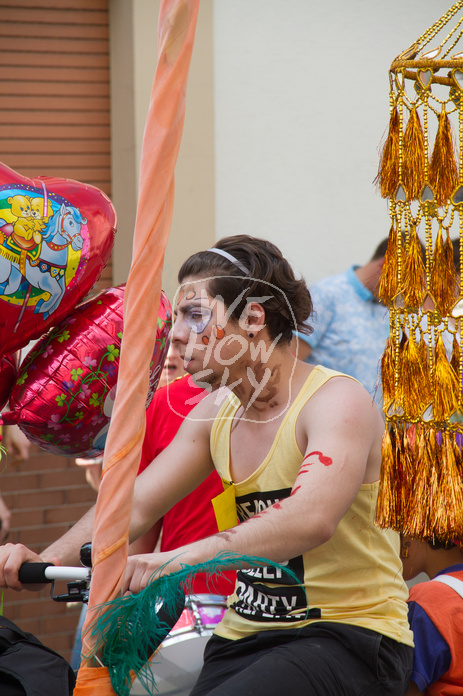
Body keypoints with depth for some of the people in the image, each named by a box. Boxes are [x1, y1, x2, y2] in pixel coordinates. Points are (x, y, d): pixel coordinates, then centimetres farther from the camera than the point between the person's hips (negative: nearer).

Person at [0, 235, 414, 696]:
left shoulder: (337, 400, -16)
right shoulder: (217, 412, 8)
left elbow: (311, 518, -34)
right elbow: (135, 505, 5)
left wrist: (179, 560, -47)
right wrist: (49, 558, -14)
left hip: (352, 632, -7)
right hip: (245, 636, 7)